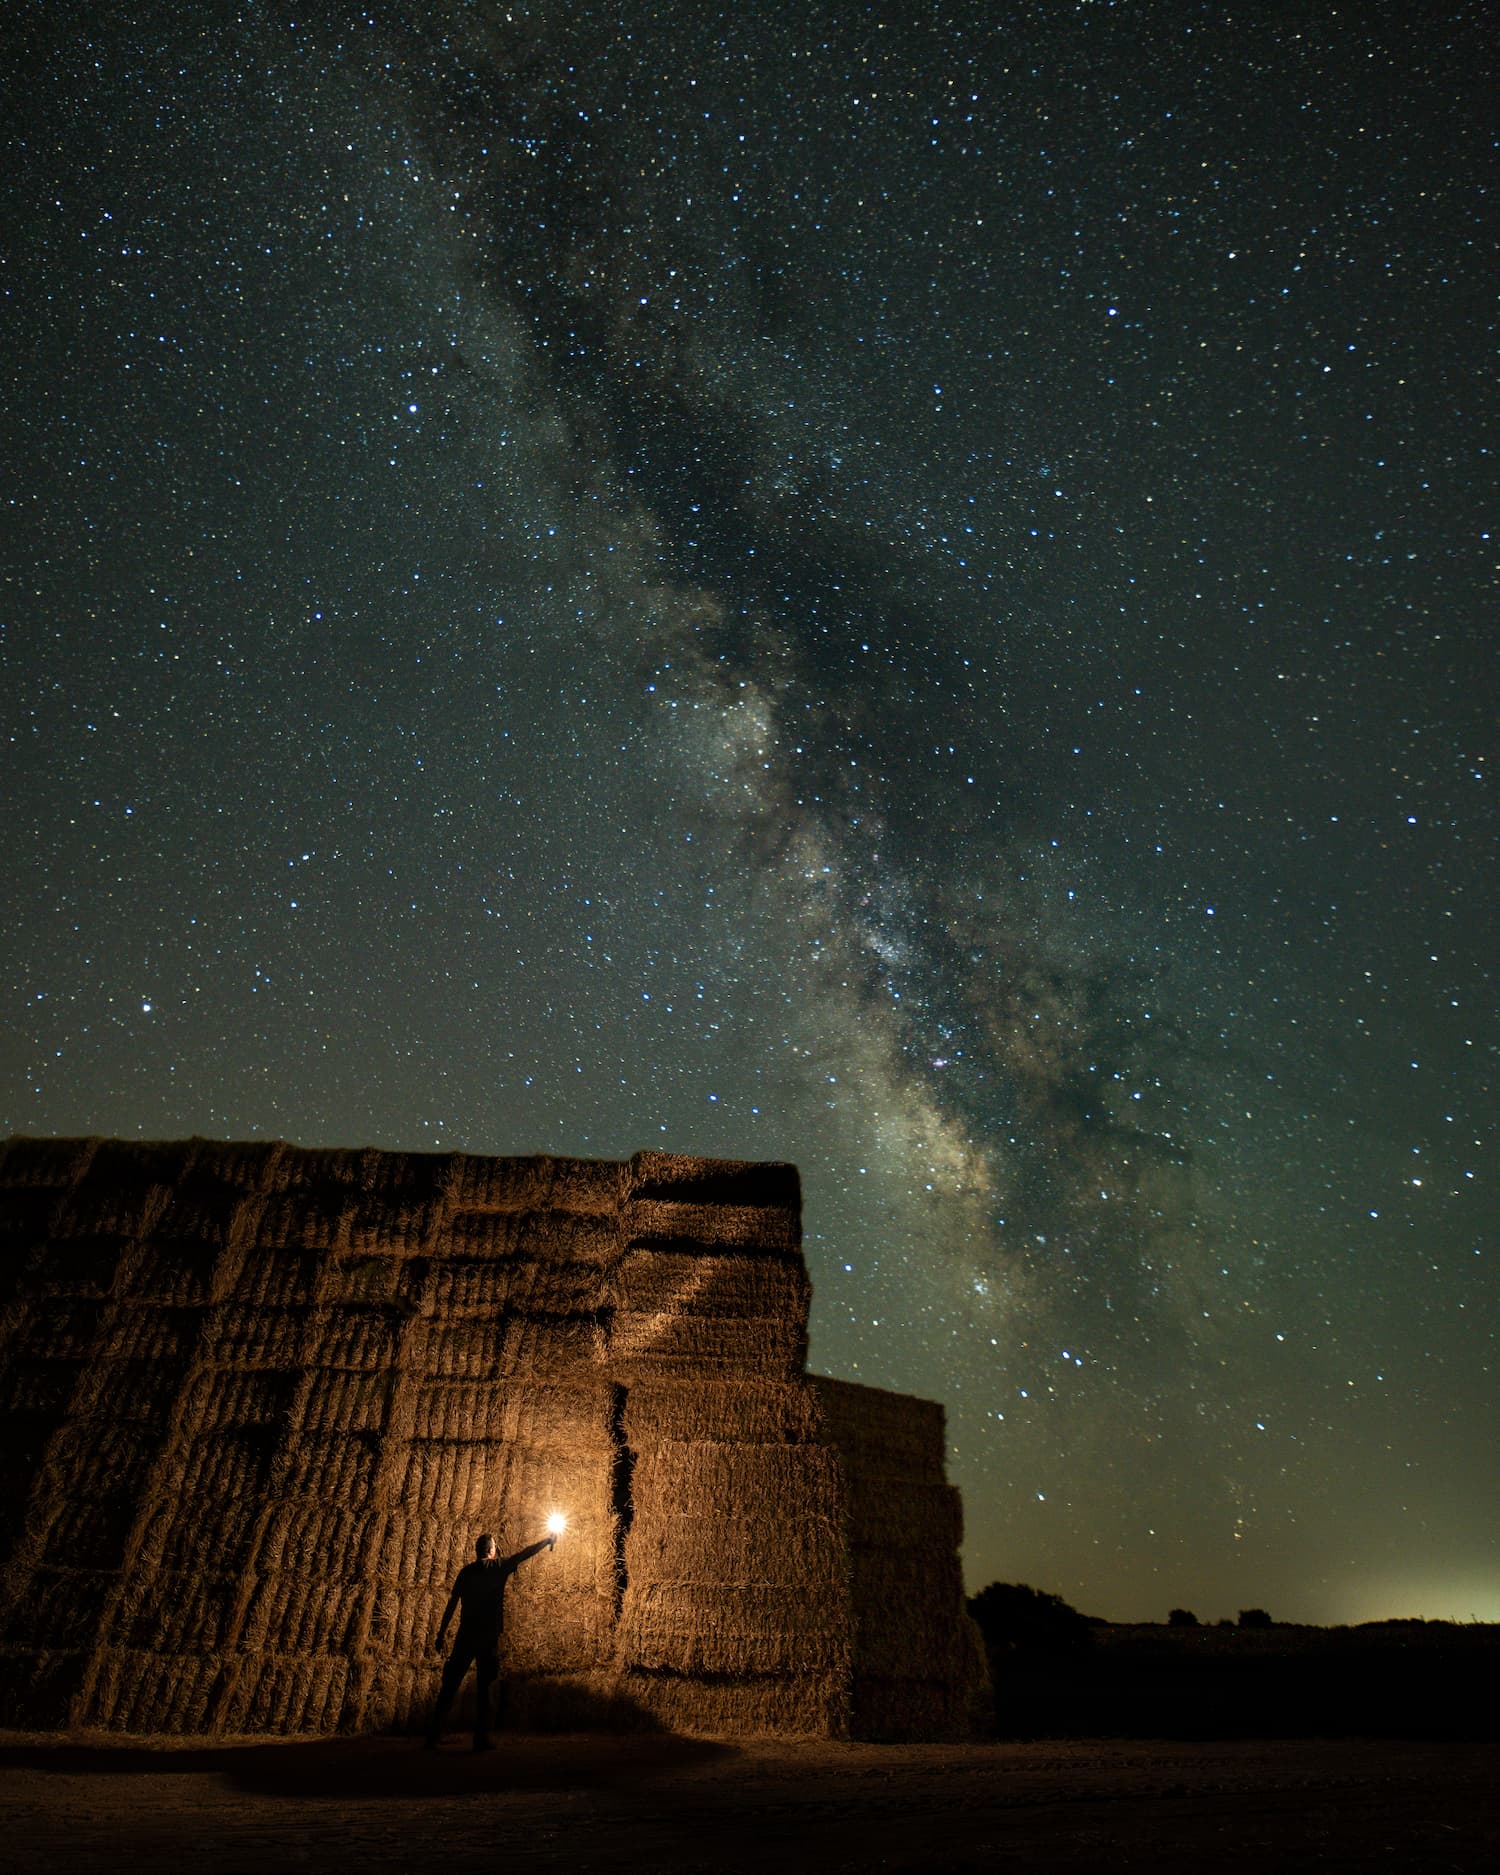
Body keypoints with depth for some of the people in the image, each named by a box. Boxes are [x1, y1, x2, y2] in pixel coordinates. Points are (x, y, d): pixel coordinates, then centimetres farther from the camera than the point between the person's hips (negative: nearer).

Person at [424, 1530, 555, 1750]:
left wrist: (442, 1633, 7)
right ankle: (481, 1737, 1)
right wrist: (548, 1541, 17)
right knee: (483, 1686, 3)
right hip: (488, 1635, -2)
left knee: (450, 1685, 6)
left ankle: (433, 1734, 3)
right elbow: (525, 1553, 7)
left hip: (465, 1635, 2)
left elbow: (452, 1603, 4)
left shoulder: (466, 1571, 8)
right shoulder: (499, 1566, 1)